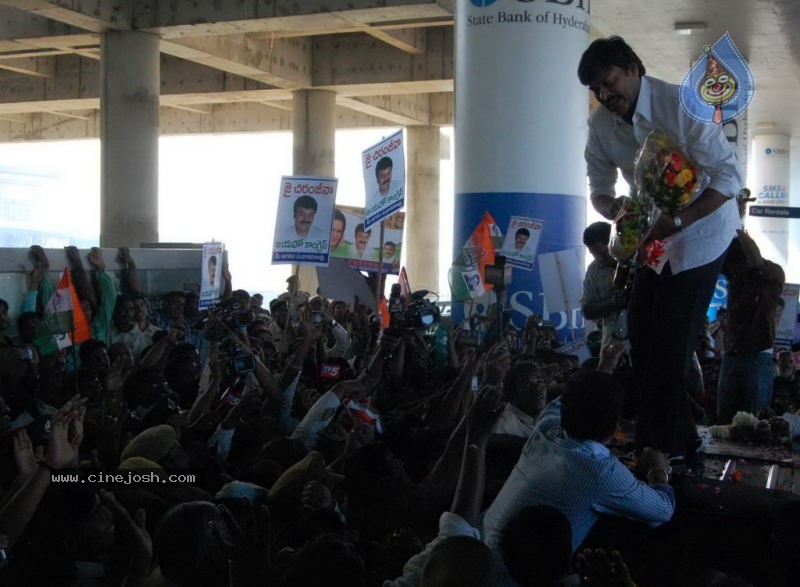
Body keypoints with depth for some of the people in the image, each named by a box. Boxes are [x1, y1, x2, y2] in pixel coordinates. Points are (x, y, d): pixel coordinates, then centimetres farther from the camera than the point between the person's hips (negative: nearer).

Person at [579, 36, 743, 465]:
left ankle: (667, 445, 7)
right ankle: (678, 439, 23)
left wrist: (678, 221, -36)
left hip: (701, 232, -7)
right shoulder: (601, 124, -6)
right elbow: (599, 188, 4)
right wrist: (613, 208, -20)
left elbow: (729, 176, -25)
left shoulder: (682, 105, -25)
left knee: (670, 344, -9)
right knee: (642, 335, 7)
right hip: (655, 235, 7)